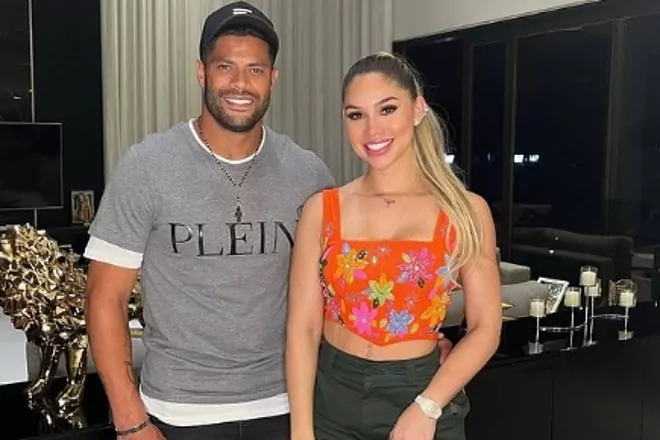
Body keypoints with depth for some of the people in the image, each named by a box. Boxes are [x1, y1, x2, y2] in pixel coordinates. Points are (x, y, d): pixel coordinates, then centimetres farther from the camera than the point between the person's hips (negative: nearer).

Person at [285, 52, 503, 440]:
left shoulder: (466, 211, -5)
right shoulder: (322, 209, -3)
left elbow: (485, 327, -5)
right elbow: (303, 327, -5)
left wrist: (426, 408, -14)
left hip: (422, 397, -1)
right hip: (332, 399, 1)